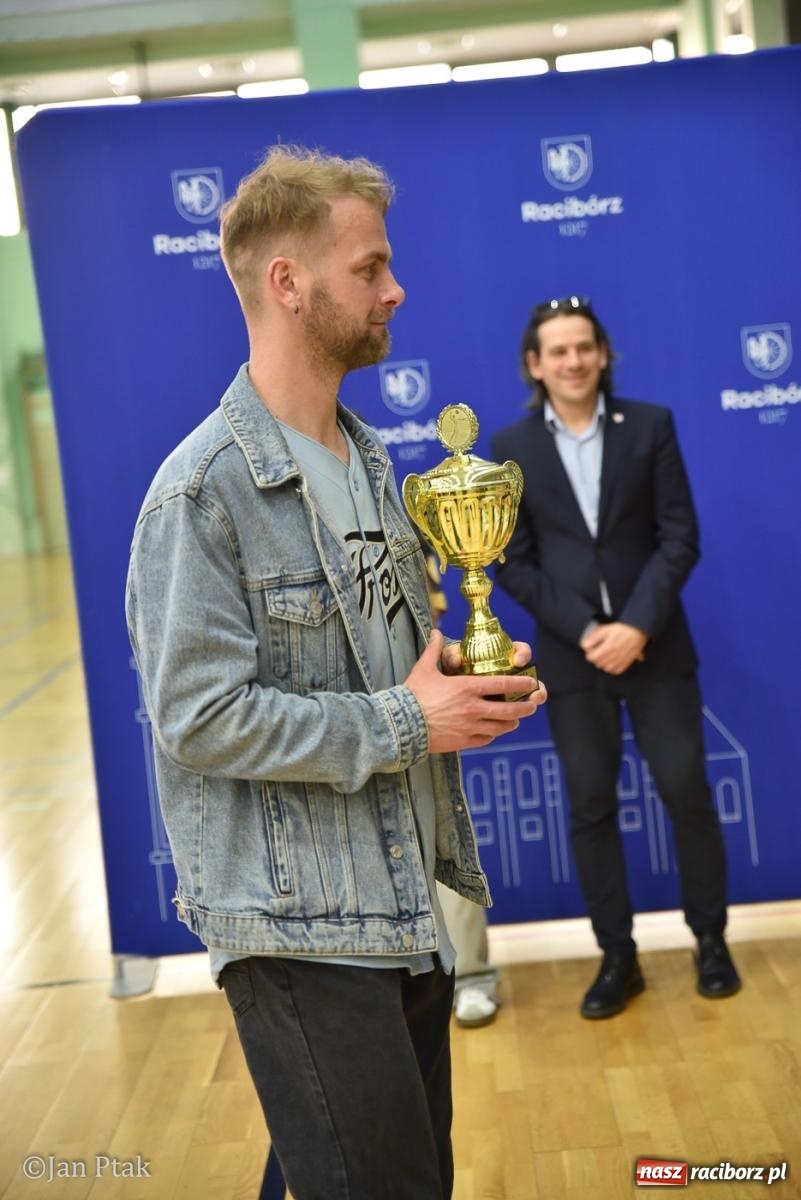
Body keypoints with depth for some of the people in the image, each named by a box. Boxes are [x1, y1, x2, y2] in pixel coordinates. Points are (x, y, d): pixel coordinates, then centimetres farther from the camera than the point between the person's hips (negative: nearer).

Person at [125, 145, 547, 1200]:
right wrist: (404, 723, -19)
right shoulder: (202, 491, -16)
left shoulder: (368, 461, 11)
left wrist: (470, 681, -1)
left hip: (408, 905, 8)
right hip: (300, 929, -8)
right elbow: (198, 718, -22)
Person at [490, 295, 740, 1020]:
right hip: (571, 655, 1)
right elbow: (514, 564, -2)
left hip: (656, 645, 0)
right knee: (591, 808, 6)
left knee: (688, 793, 4)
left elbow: (680, 536, -4)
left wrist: (638, 625, -15)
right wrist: (585, 631, -13)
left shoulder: (650, 426, 1)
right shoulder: (511, 449, 1)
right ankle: (618, 958, 18)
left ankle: (711, 940, 23)